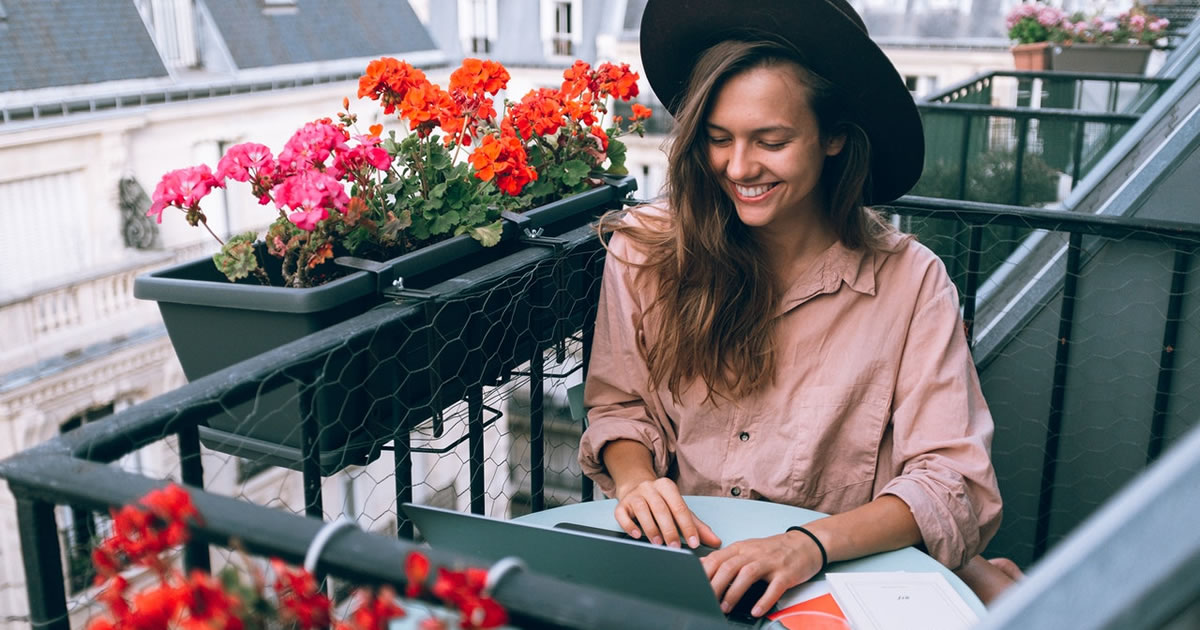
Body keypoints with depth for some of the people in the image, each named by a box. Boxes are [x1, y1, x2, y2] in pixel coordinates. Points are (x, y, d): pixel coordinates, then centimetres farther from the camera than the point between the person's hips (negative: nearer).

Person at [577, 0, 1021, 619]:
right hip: (681, 561, 2)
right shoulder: (643, 254, -4)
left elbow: (953, 481, -12)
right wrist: (634, 477, -14)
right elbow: (618, 405, 7)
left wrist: (813, 543, -28)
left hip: (847, 570, -1)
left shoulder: (909, 282, -9)